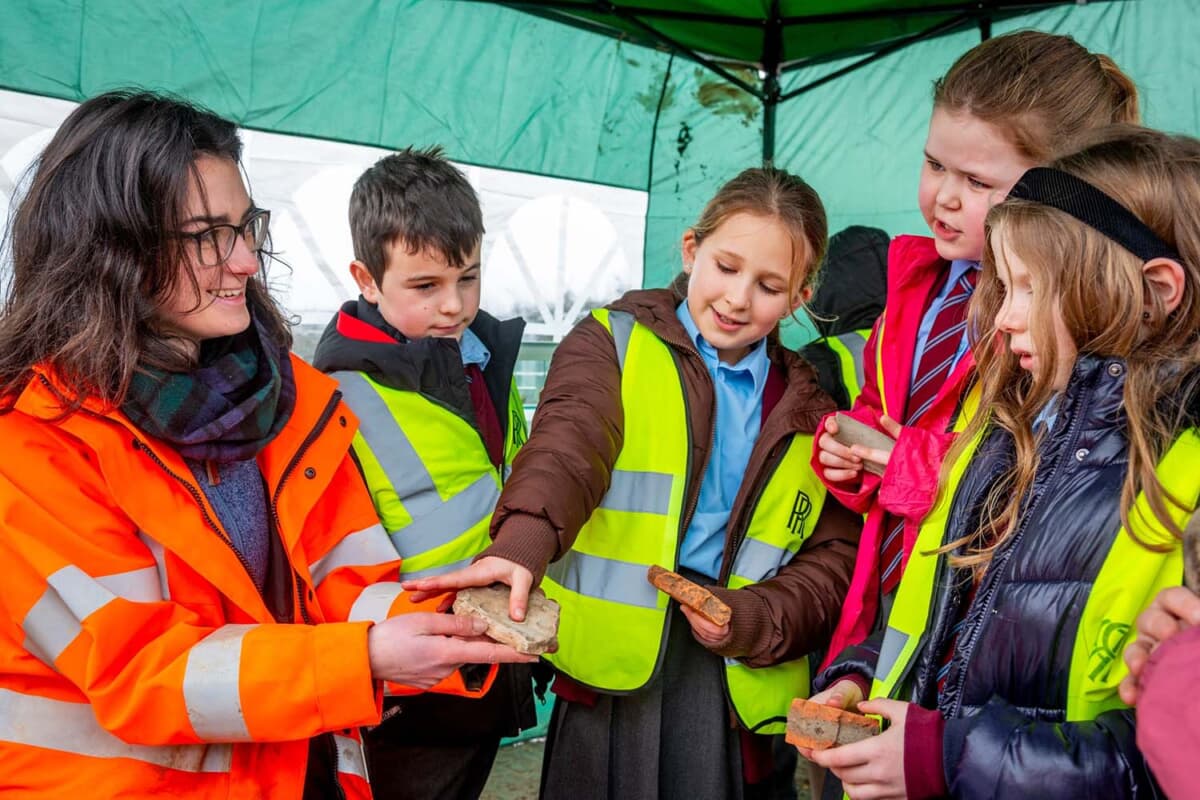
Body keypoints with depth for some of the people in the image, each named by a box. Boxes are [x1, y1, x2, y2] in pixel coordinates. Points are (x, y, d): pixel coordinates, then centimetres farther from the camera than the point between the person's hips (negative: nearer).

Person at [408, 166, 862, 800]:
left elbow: (836, 557, 8)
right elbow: (568, 443, -20)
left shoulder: (810, 407, 11)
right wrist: (522, 543, -40)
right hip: (612, 658, -2)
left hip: (734, 681, 3)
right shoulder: (611, 342, 1)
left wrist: (750, 620, -10)